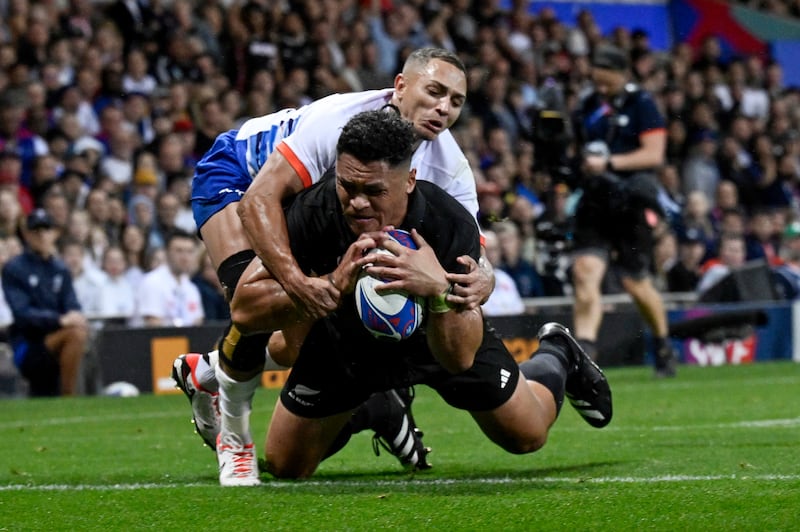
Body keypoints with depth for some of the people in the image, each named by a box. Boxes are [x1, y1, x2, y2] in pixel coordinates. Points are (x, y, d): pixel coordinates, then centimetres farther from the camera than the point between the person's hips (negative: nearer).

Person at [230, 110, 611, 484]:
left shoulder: (452, 226, -39)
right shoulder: (313, 211, -36)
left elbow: (460, 358, -38)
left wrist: (439, 288, -59)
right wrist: (334, 284, -50)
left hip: (441, 334, -1)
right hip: (345, 339, 1)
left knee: (526, 435, 9)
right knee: (285, 466, 4)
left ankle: (556, 358, 45)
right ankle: (363, 410, 37)